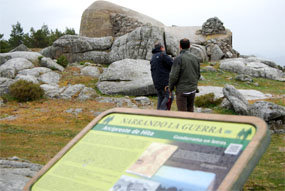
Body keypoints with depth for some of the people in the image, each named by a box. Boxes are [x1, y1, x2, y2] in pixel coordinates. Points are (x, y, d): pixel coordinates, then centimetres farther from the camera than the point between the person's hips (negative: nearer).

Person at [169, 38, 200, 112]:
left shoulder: (178, 59, -16)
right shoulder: (195, 58, 2)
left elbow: (174, 76, -19)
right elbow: (198, 75, 9)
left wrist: (171, 87, -2)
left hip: (182, 90, -6)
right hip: (192, 89, 6)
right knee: (190, 110, 20)